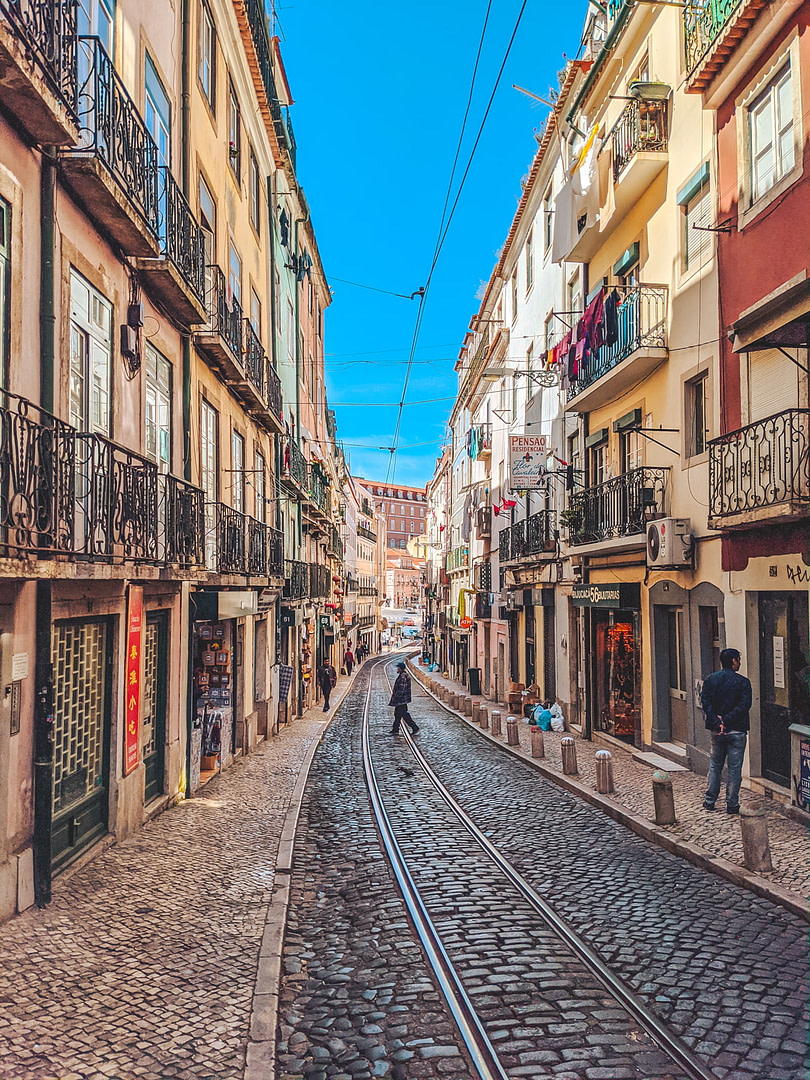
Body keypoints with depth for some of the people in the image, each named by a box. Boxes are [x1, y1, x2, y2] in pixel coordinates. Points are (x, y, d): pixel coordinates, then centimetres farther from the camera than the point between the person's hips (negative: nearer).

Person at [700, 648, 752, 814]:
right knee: (734, 768, 4)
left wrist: (717, 721, -12)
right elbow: (744, 705, -16)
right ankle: (732, 805, 8)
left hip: (716, 731, 4)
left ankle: (709, 801, 18)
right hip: (737, 731, -4)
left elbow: (705, 702, -6)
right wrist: (727, 720, -15)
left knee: (715, 765, 15)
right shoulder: (742, 682, -7)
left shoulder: (711, 680, 3)